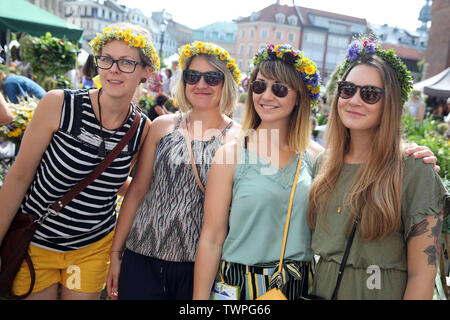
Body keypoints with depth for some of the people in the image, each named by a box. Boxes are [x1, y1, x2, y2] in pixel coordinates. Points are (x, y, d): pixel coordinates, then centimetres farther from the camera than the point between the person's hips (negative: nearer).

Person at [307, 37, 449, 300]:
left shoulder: (416, 173, -16)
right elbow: (311, 244, 7)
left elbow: (422, 275, -15)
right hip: (320, 290, 4)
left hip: (382, 292, -4)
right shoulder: (323, 163, -1)